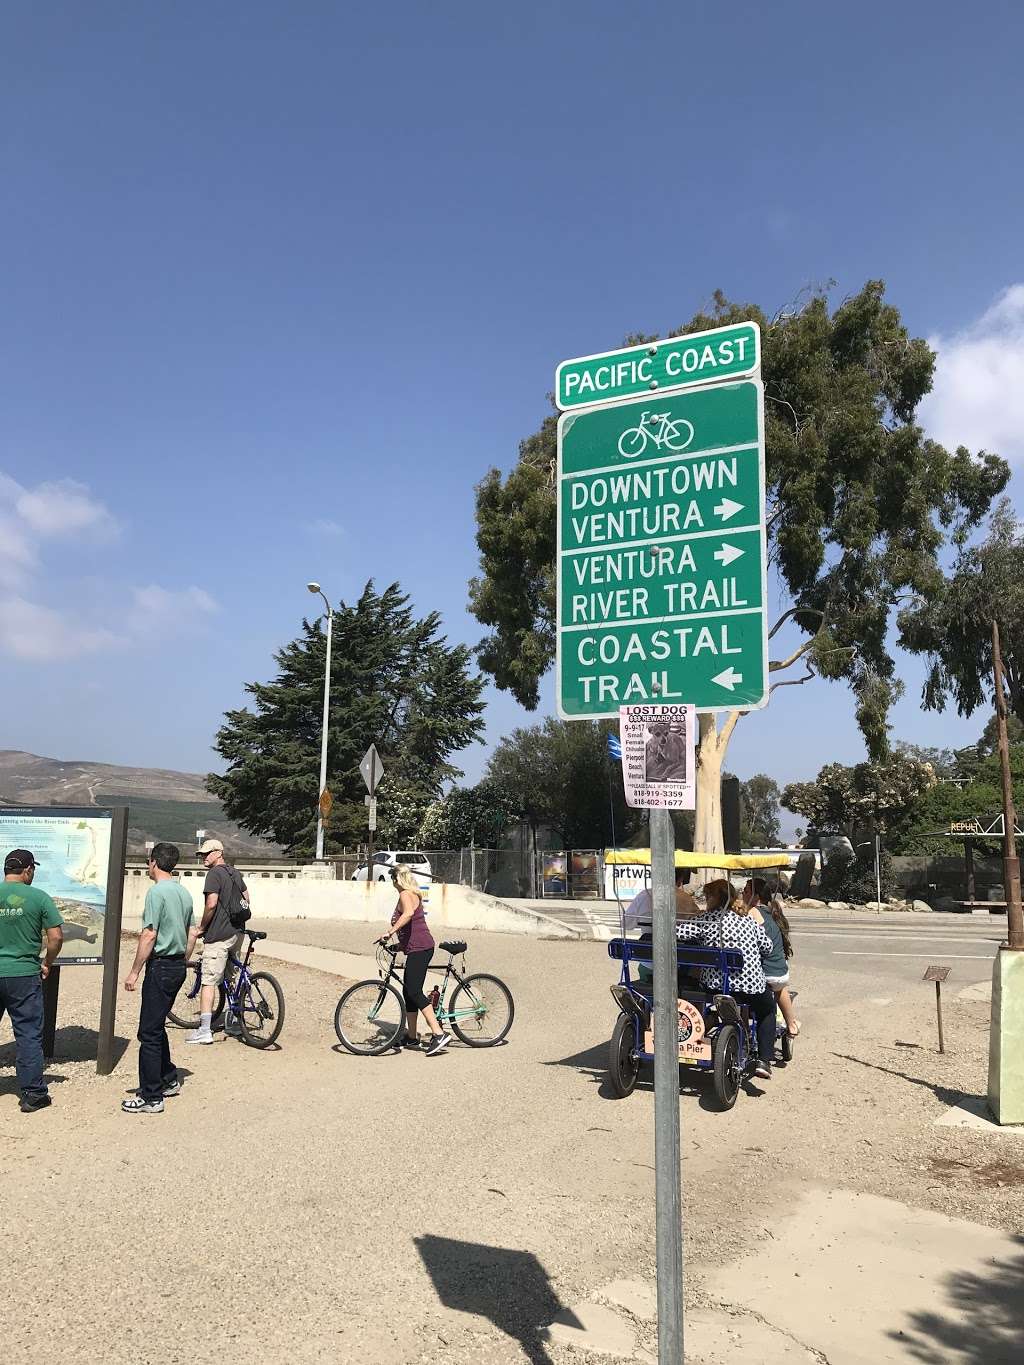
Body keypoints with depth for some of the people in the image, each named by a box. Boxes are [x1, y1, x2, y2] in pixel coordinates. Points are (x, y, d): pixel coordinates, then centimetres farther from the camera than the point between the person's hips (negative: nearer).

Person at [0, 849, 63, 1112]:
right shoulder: (38, 897, -7)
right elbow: (56, 937, -9)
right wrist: (47, 964, 7)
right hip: (24, 975, -3)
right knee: (29, 1035, 5)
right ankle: (33, 1094, 9)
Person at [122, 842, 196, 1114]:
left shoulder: (157, 891, -15)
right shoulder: (184, 892, 11)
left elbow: (149, 935, -19)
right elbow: (192, 934, 15)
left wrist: (134, 971, -14)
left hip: (161, 966, -9)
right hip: (178, 967, 9)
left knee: (149, 1033, -2)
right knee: (157, 1027, 22)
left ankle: (151, 1097, 3)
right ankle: (169, 1081, 30)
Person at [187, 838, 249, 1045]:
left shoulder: (214, 873, -11)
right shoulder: (235, 872, 16)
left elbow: (211, 903, -20)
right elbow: (246, 898, 21)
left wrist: (201, 927, -8)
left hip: (218, 935, -9)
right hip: (237, 932, 9)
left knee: (209, 981, -8)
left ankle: (205, 1030, -10)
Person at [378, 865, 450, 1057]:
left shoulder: (405, 895, -9)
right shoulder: (413, 895, 22)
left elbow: (408, 913, -31)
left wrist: (389, 932, -34)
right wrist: (400, 944, 33)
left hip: (419, 948, -10)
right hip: (418, 948, 10)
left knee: (414, 991, -16)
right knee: (408, 992, 14)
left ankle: (439, 1034, -22)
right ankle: (411, 1037, 21)